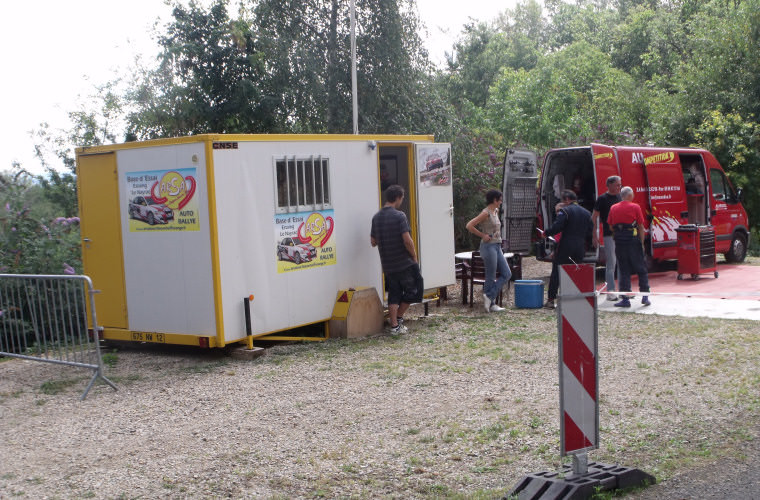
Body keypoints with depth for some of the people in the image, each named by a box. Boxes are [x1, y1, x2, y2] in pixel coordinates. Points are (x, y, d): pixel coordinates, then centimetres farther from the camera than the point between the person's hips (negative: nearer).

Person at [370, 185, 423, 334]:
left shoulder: (376, 217, 6)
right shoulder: (399, 216, -15)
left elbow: (373, 242, 10)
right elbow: (407, 239, -19)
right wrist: (414, 255, -5)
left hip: (387, 265, 6)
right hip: (405, 263, -6)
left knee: (394, 295, 11)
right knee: (413, 290, 12)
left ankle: (394, 325, 9)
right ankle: (398, 317, 15)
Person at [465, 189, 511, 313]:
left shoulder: (496, 211, 13)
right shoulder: (486, 213, -13)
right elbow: (469, 226, -19)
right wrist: (483, 235, -14)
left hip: (497, 246, 9)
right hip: (488, 246, -9)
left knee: (507, 274, 6)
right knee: (491, 277, -3)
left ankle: (489, 296, 8)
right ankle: (491, 304, 6)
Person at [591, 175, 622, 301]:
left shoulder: (621, 197, 12)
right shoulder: (602, 199, -4)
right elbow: (594, 217, -3)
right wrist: (594, 235, -9)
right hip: (609, 235, -6)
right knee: (611, 263, -5)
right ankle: (610, 291, -1)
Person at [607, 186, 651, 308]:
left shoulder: (613, 208, 7)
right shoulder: (635, 207, -3)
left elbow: (611, 226, 9)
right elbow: (641, 227, -2)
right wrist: (642, 243, 4)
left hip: (619, 242, 3)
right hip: (633, 240, -3)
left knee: (624, 271, 7)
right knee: (641, 269, 8)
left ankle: (625, 299, 3)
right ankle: (645, 296, 7)